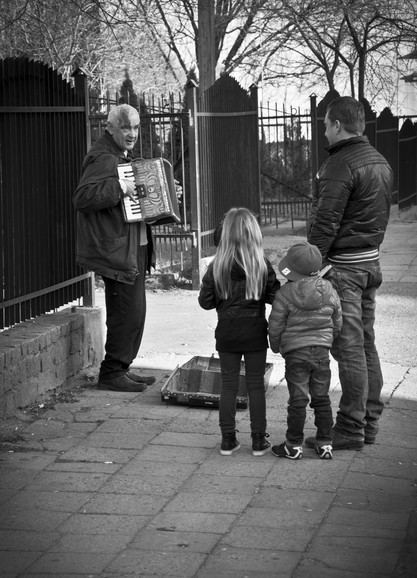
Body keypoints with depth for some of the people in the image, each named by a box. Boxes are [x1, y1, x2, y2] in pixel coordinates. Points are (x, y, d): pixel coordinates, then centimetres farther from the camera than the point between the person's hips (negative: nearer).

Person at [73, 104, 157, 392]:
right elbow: (83, 197, -27)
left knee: (132, 312, 15)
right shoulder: (102, 158, -15)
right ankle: (112, 374, 2)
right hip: (116, 252, -10)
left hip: (135, 249, 10)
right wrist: (119, 187, -28)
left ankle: (121, 368, 24)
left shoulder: (124, 157, 17)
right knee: (129, 312, -8)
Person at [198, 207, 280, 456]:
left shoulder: (217, 267, -6)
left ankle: (228, 439, 12)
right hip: (255, 332, -1)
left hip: (227, 333, 1)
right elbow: (275, 297, -5)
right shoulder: (262, 265, -9)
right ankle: (259, 440, 11)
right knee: (256, 385, 8)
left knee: (228, 384, 9)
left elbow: (205, 301, -3)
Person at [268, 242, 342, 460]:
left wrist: (275, 347, 13)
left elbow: (275, 326, -6)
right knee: (321, 399, 12)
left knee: (298, 401, 2)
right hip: (322, 352, 4)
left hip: (296, 354, -3)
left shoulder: (284, 294, -13)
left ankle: (294, 446, 10)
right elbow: (337, 323, 8)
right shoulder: (329, 291, -1)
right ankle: (325, 444, 15)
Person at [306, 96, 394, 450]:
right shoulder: (381, 162, 14)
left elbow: (325, 222, -20)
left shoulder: (340, 165, -16)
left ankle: (350, 430, -3)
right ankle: (369, 422, 19)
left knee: (348, 348, -7)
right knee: (366, 344, 13)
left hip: (342, 265, -9)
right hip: (371, 261, 10)